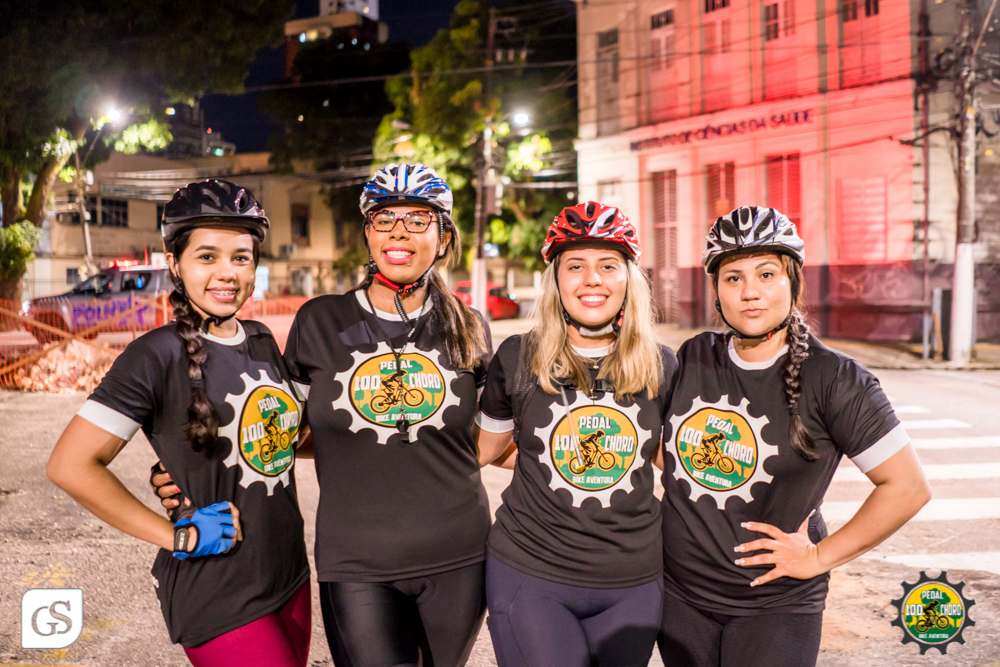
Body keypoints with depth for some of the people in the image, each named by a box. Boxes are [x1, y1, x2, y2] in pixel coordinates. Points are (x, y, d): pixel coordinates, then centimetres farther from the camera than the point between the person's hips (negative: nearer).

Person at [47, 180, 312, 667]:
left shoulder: (261, 341, 6)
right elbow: (70, 466, -17)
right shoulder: (157, 357, -15)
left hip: (289, 575, 7)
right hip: (218, 596, -7)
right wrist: (178, 536, -15)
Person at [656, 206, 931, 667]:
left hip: (774, 608, -3)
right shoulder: (693, 359, 0)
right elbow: (656, 443, 16)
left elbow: (908, 485, -10)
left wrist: (820, 557, -9)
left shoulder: (834, 379, -12)